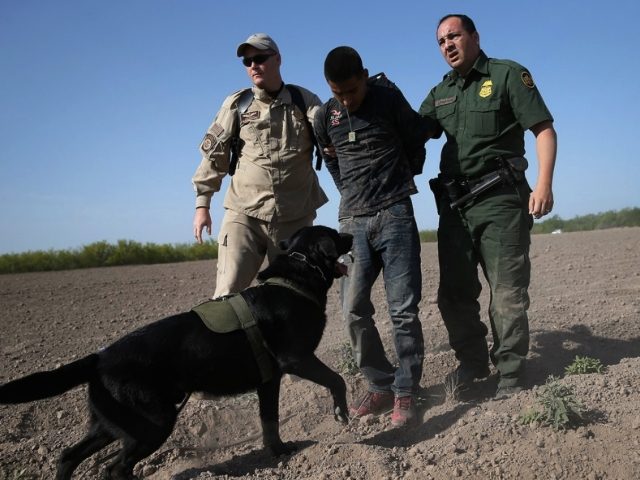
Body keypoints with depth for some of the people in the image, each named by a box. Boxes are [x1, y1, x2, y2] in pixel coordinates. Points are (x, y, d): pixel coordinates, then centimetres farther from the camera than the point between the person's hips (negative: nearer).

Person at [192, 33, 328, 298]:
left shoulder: (305, 101, 6)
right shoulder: (237, 104, 6)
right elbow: (214, 153, 8)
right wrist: (202, 204, 5)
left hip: (295, 216, 1)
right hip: (243, 213, -1)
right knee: (228, 293, -9)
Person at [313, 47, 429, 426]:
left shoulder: (390, 100, -2)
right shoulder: (325, 117, 7)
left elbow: (417, 143, 10)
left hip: (395, 216, -3)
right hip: (353, 221, 4)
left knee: (403, 308, -4)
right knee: (354, 309, -1)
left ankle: (405, 392, 6)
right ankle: (382, 386, 13)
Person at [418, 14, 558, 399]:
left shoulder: (508, 74, 1)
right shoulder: (440, 94, 17)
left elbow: (544, 129, -5)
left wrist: (544, 183, -18)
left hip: (501, 199, -5)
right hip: (454, 203, 6)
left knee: (508, 291, -1)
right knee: (454, 292, 8)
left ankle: (510, 372, 11)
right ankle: (473, 361, 25)